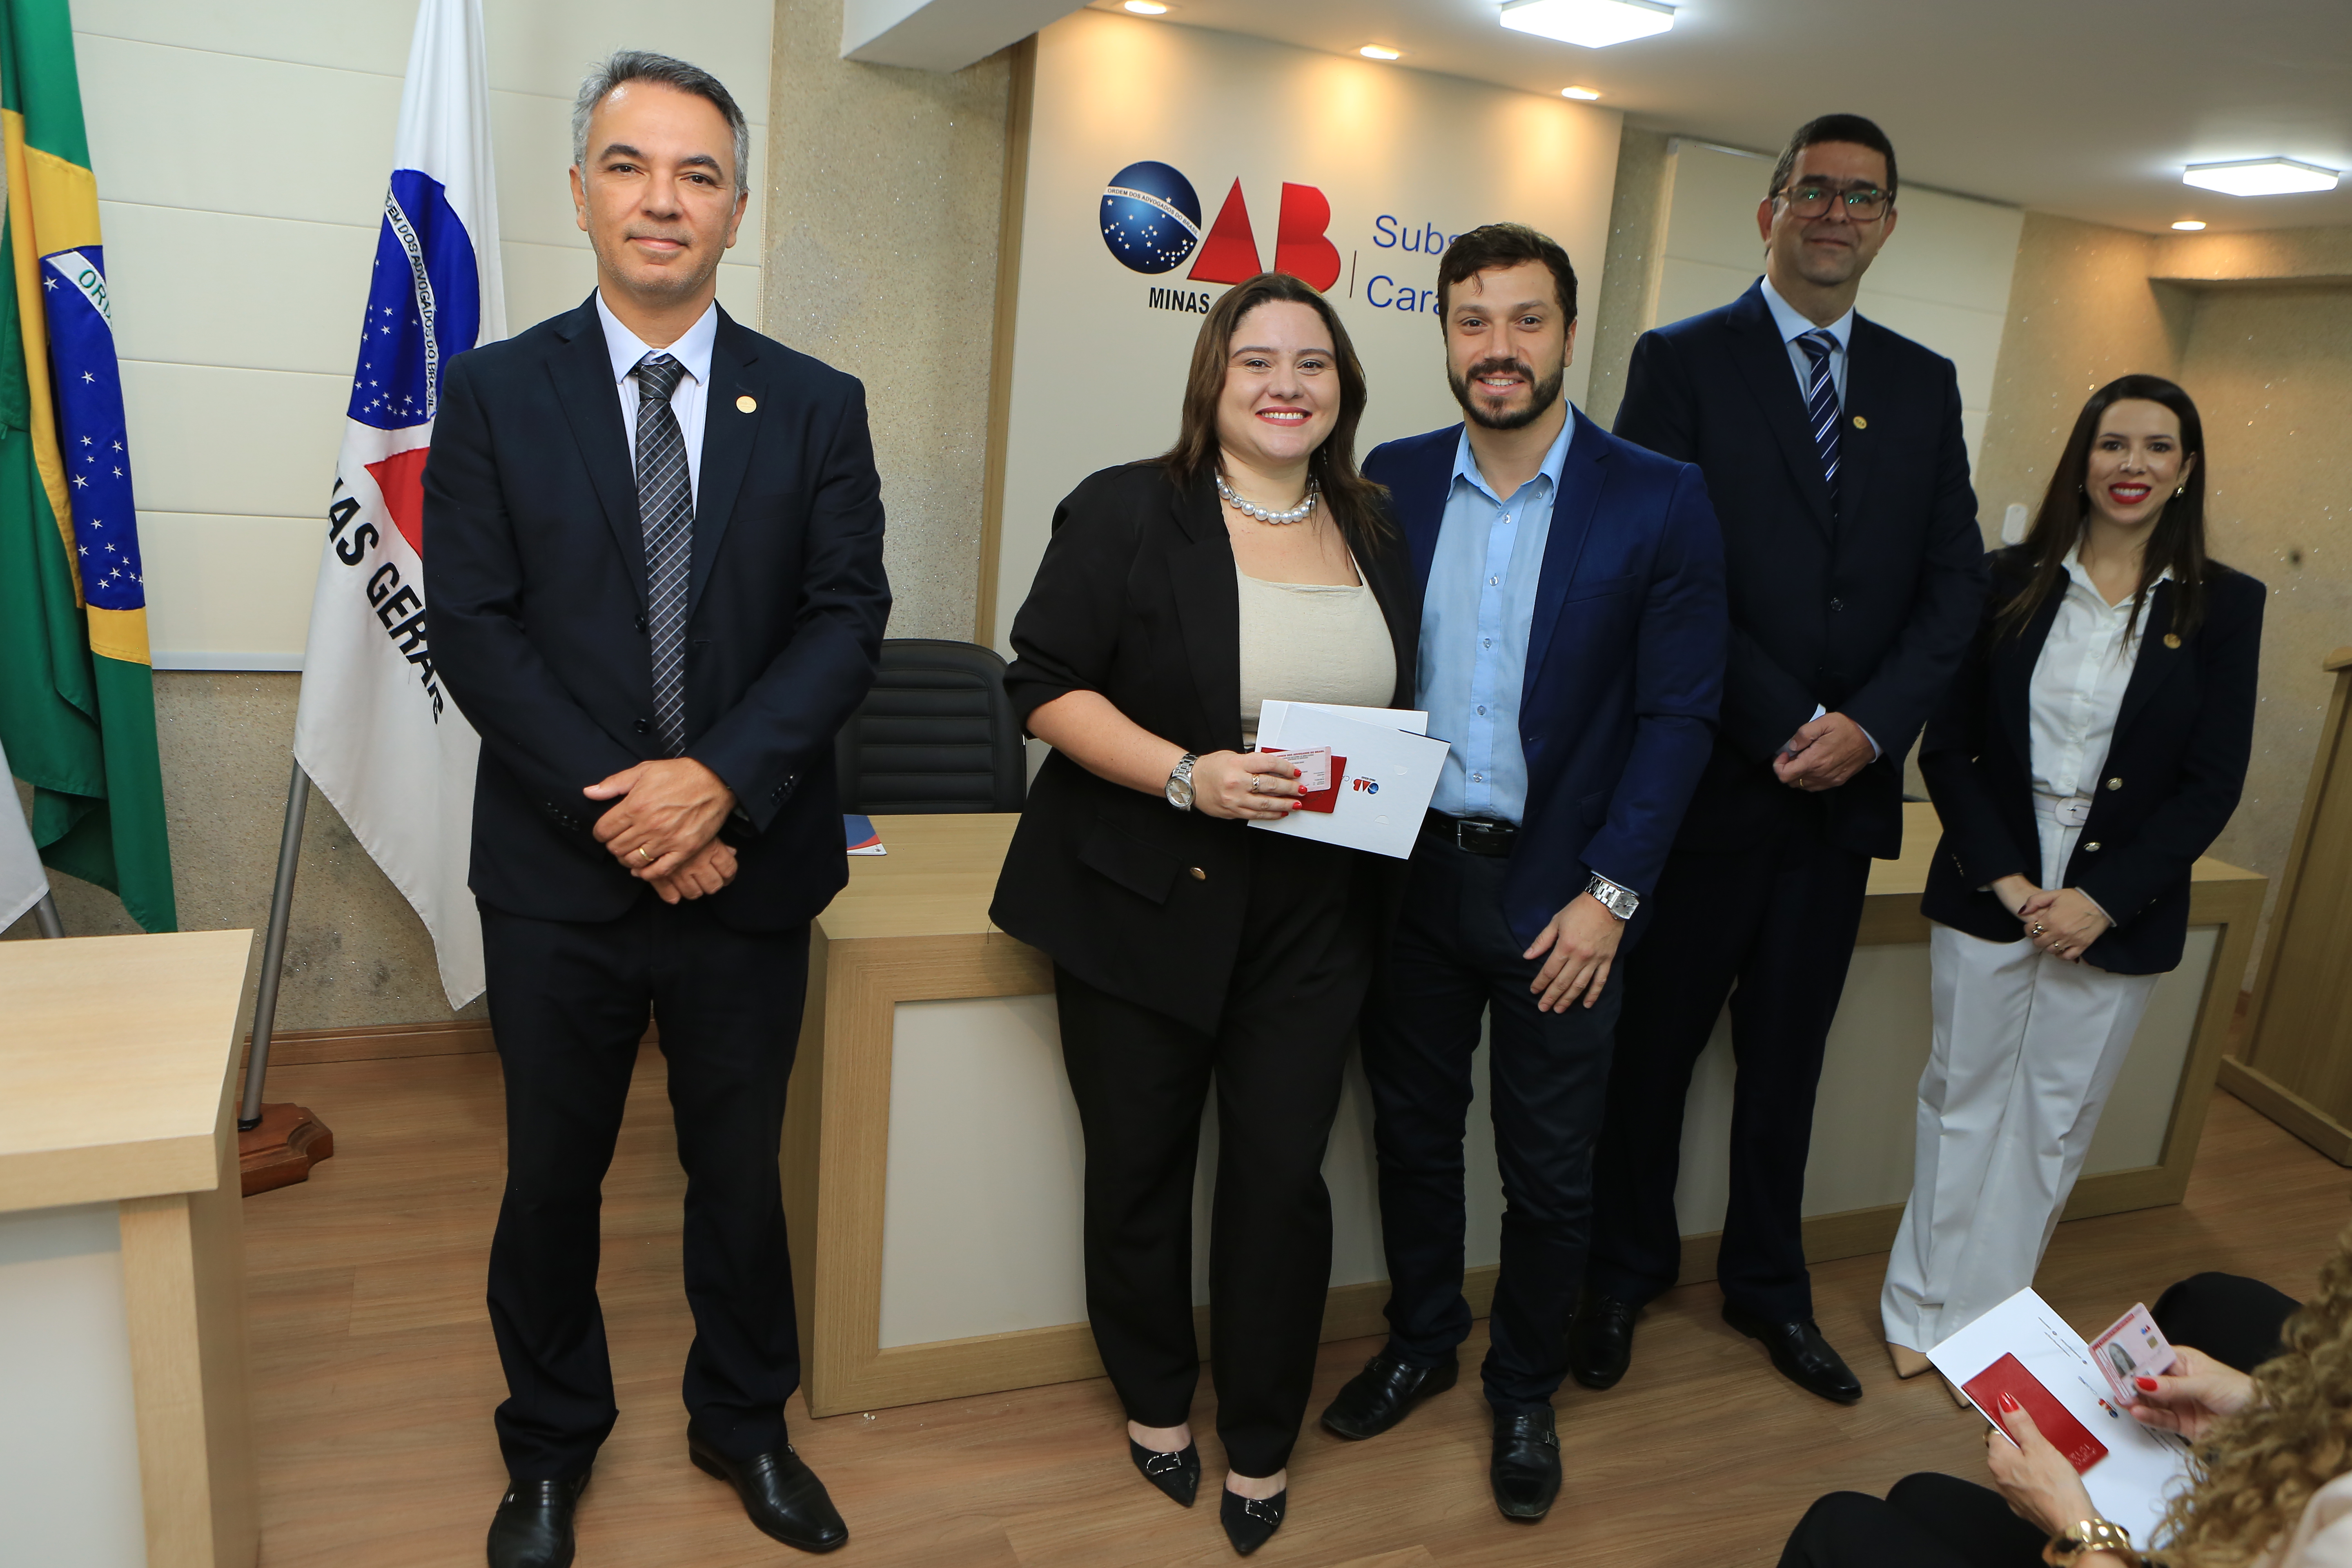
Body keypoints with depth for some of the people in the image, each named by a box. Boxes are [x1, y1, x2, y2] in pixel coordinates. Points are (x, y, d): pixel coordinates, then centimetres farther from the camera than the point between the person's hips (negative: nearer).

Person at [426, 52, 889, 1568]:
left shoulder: (818, 404, 2)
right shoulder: (494, 391, 1)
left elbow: (848, 619, -6)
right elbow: (474, 629, -6)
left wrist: (719, 781, -19)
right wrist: (616, 811, -15)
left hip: (750, 870, 0)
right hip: (558, 875, 0)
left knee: (741, 1170, 16)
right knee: (552, 1175, 16)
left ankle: (745, 1423, 39)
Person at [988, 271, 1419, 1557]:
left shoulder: (1378, 534, 9)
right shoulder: (1127, 513, -6)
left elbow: (1405, 699, 18)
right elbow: (1047, 685, -11)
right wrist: (1186, 775, -23)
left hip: (1312, 918, 3)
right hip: (1141, 903, -2)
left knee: (1282, 1174, 5)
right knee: (1141, 1165, 13)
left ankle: (1262, 1443, 28)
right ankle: (1156, 1400, 39)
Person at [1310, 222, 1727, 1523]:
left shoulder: (1659, 502, -6)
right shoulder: (1391, 482, 2)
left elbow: (1679, 714, -6)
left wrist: (1611, 892, -11)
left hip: (1557, 895, -2)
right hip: (1408, 871, 3)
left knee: (1549, 1172, 11)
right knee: (1412, 1133, 18)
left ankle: (1524, 1390, 36)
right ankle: (1419, 1340, 42)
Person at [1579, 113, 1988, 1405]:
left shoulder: (1924, 385, 11)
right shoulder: (1682, 363, -3)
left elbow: (1956, 579, 5)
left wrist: (1870, 725, -11)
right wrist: (1782, 726, -16)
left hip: (1848, 782, 4)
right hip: (1710, 777, -4)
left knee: (1787, 1053, 16)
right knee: (1655, 1042, 9)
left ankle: (1768, 1287, 35)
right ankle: (1626, 1271, 30)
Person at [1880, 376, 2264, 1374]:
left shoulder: (2224, 607, -1)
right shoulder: (2012, 581, -1)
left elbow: (2213, 784, -3)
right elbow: (1947, 747, -2)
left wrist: (2105, 899, -12)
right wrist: (2004, 878, -11)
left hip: (2119, 914, 0)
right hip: (1986, 893, 0)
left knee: (2054, 1124, 10)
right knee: (1963, 1101, 10)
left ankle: (1986, 1319, 26)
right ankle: (1924, 1308, 25)